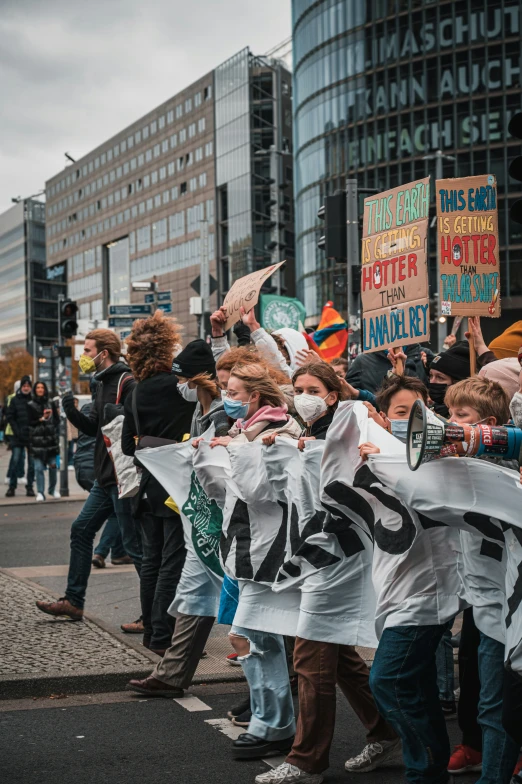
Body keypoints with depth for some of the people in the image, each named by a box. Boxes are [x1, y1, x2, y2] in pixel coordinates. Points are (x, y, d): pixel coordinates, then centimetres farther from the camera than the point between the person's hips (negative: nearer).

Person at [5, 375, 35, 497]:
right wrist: (17, 432, -5)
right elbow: (10, 417, 4)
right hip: (18, 437, 0)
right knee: (15, 461, -2)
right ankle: (12, 487, 6)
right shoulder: (15, 400, 4)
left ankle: (30, 487, 12)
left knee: (32, 463, 3)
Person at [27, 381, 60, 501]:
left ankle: (53, 489, 18)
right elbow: (29, 422, -2)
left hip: (51, 439, 2)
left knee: (53, 465, 1)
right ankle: (40, 493, 1)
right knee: (39, 467, -5)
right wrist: (42, 419, -9)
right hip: (37, 440, -2)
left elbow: (57, 420, 14)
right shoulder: (30, 405, 4)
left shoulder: (51, 404, 11)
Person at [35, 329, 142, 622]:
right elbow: (95, 427, 16)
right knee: (81, 531, 14)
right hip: (106, 478, 10)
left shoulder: (127, 383, -15)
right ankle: (73, 602, 24)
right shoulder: (105, 383, 16)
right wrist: (73, 412, 3)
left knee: (134, 543, -5)